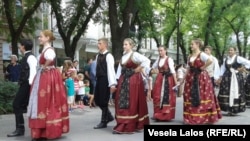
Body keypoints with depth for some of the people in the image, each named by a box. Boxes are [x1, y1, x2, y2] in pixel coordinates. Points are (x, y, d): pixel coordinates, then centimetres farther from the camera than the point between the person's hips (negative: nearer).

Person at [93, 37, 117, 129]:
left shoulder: (108, 56, -11)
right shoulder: (98, 56, 13)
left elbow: (111, 70, -17)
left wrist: (112, 84, -22)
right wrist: (96, 79, 14)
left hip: (105, 80, -8)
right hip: (99, 80, 8)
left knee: (103, 101, -1)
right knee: (97, 100, 12)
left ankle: (104, 122, 12)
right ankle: (109, 116, 28)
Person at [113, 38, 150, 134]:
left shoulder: (135, 55, -7)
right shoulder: (123, 56, 14)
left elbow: (147, 60, -20)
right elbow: (120, 70, 12)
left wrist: (139, 68, -12)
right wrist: (117, 81, 4)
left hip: (133, 80, -7)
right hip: (123, 81, 7)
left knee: (132, 103, -4)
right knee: (121, 102, 5)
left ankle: (130, 126, 1)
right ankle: (121, 126, 13)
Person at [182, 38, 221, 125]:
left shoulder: (201, 54, -8)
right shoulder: (190, 56, 13)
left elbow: (210, 61, -28)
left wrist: (202, 67, -17)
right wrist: (184, 79, 8)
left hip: (201, 78, -7)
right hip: (191, 78, 7)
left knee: (201, 97, -4)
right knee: (191, 98, 7)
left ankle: (205, 117, 4)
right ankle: (191, 117, 15)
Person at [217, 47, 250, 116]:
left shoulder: (238, 58, -4)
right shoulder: (225, 59, 10)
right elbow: (223, 68, 13)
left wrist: (242, 68, -6)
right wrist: (220, 78, 6)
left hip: (236, 78, -4)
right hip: (227, 77, 4)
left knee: (235, 93, -4)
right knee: (226, 93, 0)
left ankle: (234, 110, 2)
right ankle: (229, 109, 8)